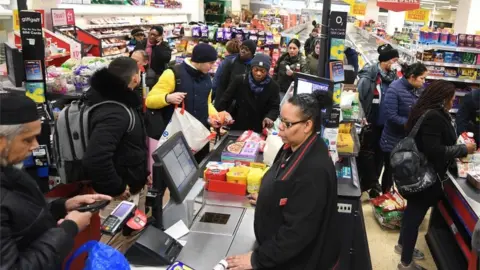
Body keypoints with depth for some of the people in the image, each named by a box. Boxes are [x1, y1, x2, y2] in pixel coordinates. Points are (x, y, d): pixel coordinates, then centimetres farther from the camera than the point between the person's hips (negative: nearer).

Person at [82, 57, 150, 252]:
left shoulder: (121, 101, 7)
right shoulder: (113, 113, -28)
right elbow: (94, 159, -38)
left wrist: (142, 173, 13)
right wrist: (116, 188, -25)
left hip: (135, 187, 10)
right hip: (121, 194, -10)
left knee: (135, 238, 25)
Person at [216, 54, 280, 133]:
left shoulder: (273, 87, -7)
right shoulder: (240, 80, -9)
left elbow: (275, 107, -8)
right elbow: (226, 100, -4)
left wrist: (269, 117, -29)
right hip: (237, 127, 0)